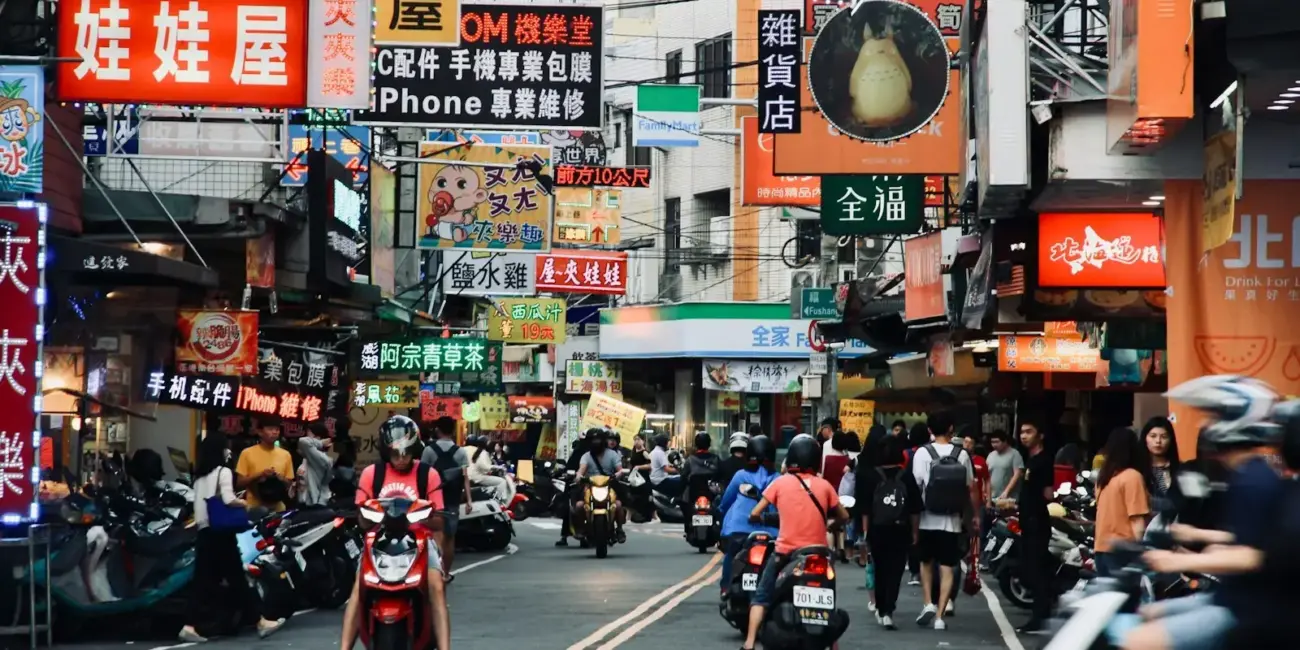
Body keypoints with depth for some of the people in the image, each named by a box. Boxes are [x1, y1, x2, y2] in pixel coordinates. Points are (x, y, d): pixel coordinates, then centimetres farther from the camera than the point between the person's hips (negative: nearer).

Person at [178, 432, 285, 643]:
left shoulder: (200, 476, 14)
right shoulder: (223, 472, -8)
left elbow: (198, 504, 12)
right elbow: (228, 499, -20)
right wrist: (244, 503, -4)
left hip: (203, 532, 7)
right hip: (221, 533, -7)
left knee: (204, 581, 5)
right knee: (237, 579, -2)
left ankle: (191, 626, -2)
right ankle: (261, 622, 5)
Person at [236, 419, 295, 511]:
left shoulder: (285, 455, 8)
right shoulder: (247, 453, -1)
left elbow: (289, 484, 13)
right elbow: (239, 483, -2)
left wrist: (281, 479, -9)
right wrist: (260, 475, -16)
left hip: (278, 509, 3)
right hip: (254, 508, -3)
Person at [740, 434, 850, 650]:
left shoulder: (780, 482, -2)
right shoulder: (824, 485, 2)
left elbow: (754, 514, -2)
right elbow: (843, 517, 10)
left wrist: (760, 519, 20)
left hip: (786, 553, -2)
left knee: (761, 597, 9)